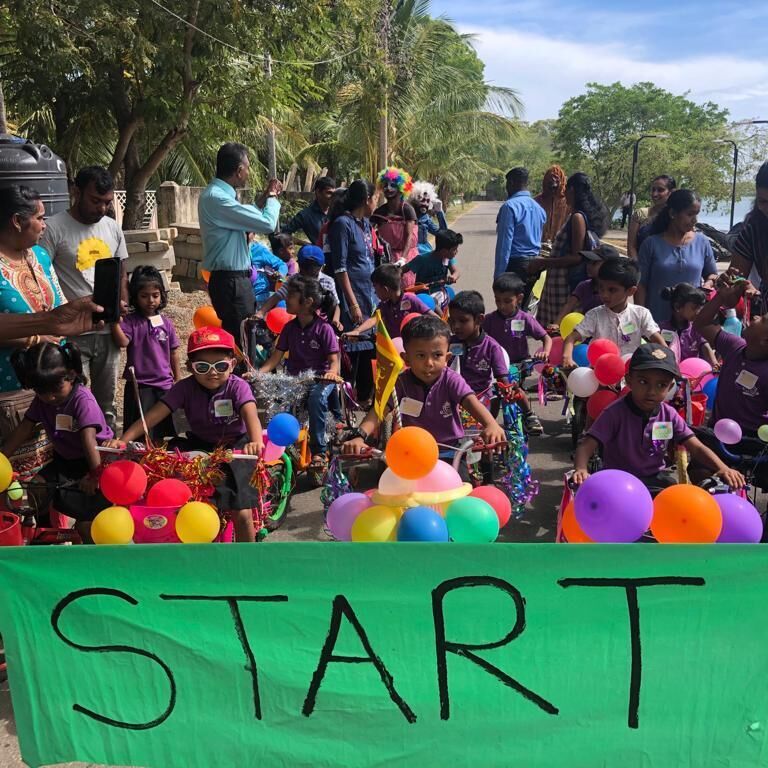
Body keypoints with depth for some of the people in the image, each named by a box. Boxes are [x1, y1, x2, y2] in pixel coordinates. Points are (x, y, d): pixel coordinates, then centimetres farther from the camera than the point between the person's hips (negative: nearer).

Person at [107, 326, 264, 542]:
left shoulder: (238, 387, -18)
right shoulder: (185, 387, -12)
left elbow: (250, 414, -37)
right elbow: (154, 414, -20)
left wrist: (256, 442, -58)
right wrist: (123, 440, -33)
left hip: (235, 447, -4)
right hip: (200, 445, 4)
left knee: (241, 513, -14)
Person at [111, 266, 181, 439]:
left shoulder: (166, 322, 6)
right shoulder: (131, 321, -5)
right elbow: (122, 342, -22)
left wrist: (178, 379, 14)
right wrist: (114, 321, -33)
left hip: (165, 384, 4)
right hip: (139, 385, -4)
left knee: (163, 433, 14)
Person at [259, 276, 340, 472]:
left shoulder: (323, 329, -8)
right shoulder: (289, 327, 6)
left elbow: (334, 360, -9)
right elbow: (275, 358, 4)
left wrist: (332, 372, -33)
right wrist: (257, 373, -13)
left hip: (320, 378, -4)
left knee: (316, 397, -37)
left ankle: (319, 451, -23)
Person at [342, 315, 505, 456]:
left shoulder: (451, 380, -10)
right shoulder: (402, 382, -7)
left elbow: (471, 401, -26)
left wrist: (492, 425, -48)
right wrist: (360, 436, -37)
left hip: (449, 448, -1)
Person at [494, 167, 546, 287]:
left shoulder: (510, 206, -13)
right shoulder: (539, 208, 11)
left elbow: (504, 243, -16)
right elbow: (539, 241, 16)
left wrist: (498, 274, -15)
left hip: (515, 264, -7)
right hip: (534, 265, 8)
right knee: (525, 297, 14)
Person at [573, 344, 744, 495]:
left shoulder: (669, 415, -2)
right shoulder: (615, 413, -15)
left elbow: (696, 448, -5)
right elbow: (587, 446, -23)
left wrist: (723, 469, -25)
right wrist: (581, 469, -45)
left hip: (657, 480, 4)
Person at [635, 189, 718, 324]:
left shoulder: (702, 242, 4)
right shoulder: (652, 244, -4)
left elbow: (712, 274, 17)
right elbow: (641, 284, -3)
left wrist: (707, 285, -5)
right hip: (657, 320, -2)